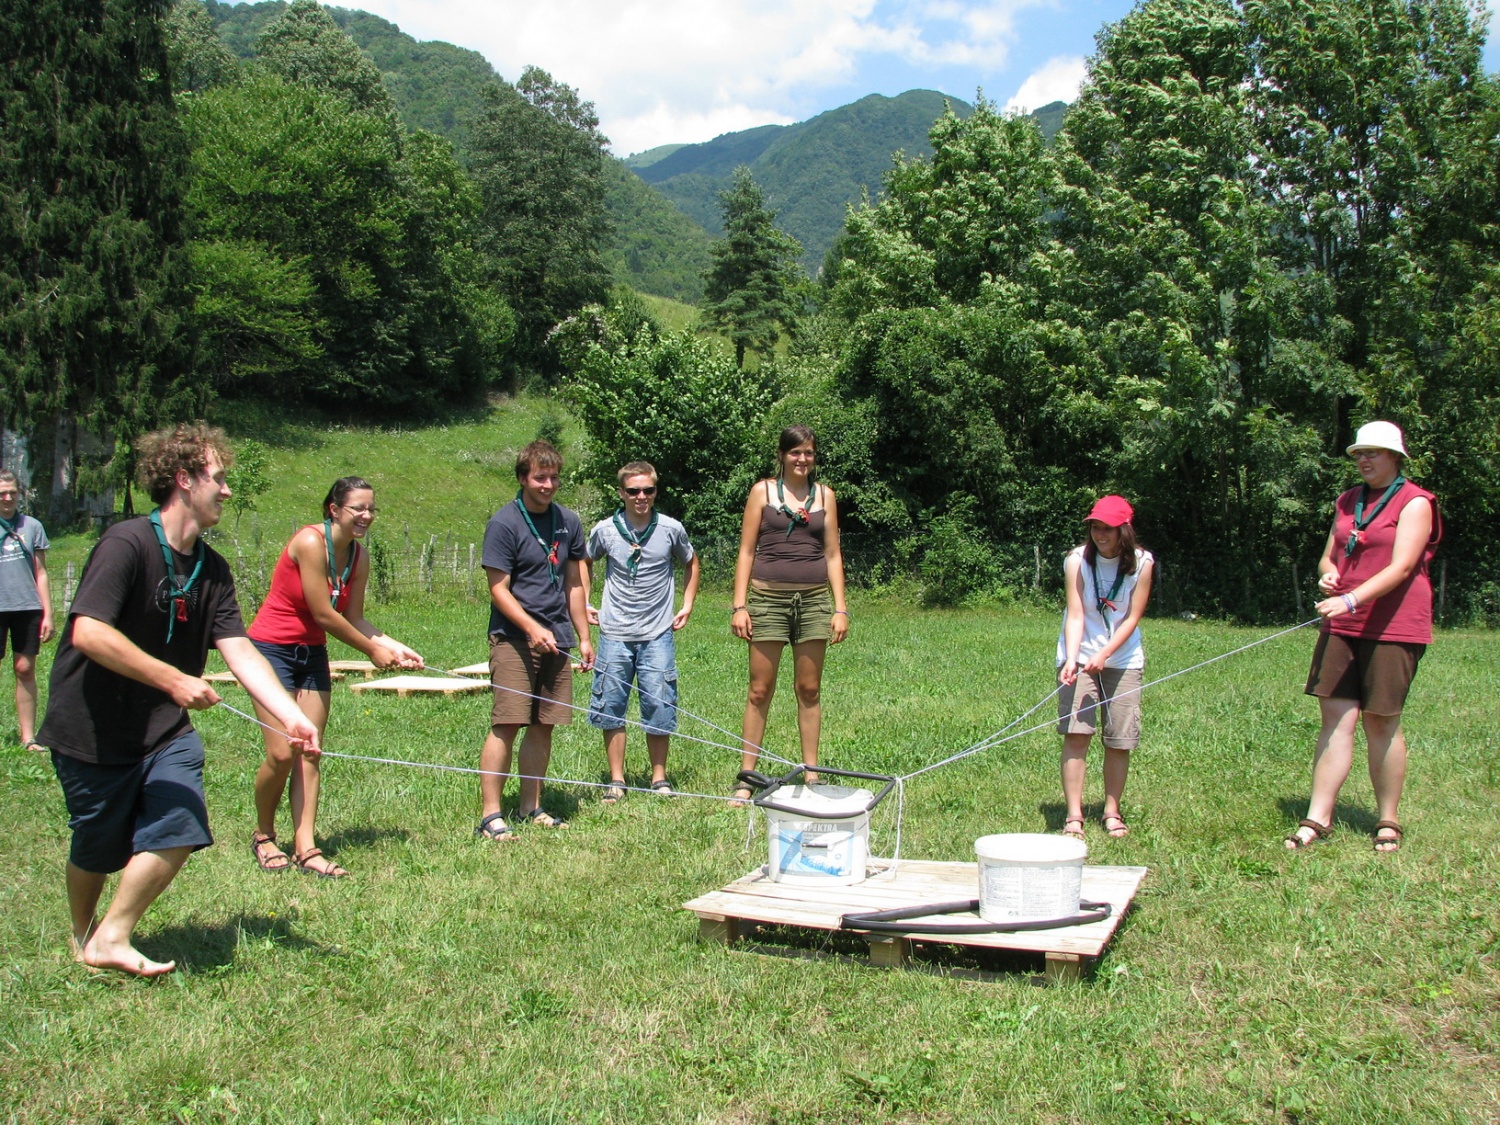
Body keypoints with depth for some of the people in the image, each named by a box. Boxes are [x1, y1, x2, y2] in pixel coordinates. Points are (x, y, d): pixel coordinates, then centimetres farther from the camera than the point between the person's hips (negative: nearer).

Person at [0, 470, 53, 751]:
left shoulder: (32, 526, 7)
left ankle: (28, 737, 11)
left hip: (28, 608, 1)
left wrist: (47, 614, 5)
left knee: (26, 670, 5)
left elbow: (40, 573, 9)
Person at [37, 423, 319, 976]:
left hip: (165, 729, 6)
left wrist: (293, 717, -16)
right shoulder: (127, 543, -19)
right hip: (92, 728, -5)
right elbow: (88, 632, -29)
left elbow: (240, 651, -5)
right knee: (98, 847, 11)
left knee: (179, 829, -8)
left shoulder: (212, 569, 2)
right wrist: (174, 680, -30)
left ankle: (112, 939, 12)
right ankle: (83, 938, 40)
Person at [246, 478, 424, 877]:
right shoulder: (310, 542, -20)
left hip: (312, 654, 7)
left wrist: (394, 646, -9)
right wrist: (373, 651, -10)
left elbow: (354, 618, 6)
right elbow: (324, 614, -18)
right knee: (281, 754, -9)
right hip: (272, 649, -7)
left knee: (309, 753, 1)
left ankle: (305, 847, 4)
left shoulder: (359, 557, 2)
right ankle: (263, 836, 14)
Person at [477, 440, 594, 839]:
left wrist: (583, 637, 16)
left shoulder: (568, 522, 12)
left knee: (544, 725, 8)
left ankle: (532, 808, 18)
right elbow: (499, 590, -8)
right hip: (513, 638, -5)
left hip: (556, 640, 6)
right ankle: (490, 814, -4)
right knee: (507, 724, -9)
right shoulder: (504, 524, -6)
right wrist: (533, 628, -19)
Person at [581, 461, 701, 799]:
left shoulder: (671, 529, -3)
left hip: (658, 634, 0)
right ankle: (616, 780, 16)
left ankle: (659, 777, 16)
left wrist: (687, 604, 10)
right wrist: (583, 603, 11)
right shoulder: (604, 530, -2)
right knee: (610, 707, 4)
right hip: (614, 633, 1)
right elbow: (585, 563, 18)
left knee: (659, 707, 1)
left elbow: (691, 563, 17)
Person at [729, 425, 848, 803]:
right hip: (768, 598, -2)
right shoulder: (763, 491, 4)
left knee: (809, 690, 7)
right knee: (760, 691, 0)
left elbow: (832, 554, 11)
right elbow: (746, 551, 2)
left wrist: (840, 609, 3)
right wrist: (739, 606, -5)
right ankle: (746, 778, 6)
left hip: (814, 600, 2)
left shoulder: (825, 495, 10)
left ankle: (811, 775, 16)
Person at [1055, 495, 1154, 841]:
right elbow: (1075, 615, -16)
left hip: (1123, 659, 2)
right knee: (1075, 733, -12)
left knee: (1120, 740, 2)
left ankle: (1111, 812, 18)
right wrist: (1071, 659, -30)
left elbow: (1132, 618, -8)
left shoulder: (1142, 563, -9)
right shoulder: (1078, 560, -12)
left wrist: (1104, 654, -20)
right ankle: (1073, 816, -8)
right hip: (1080, 655, -1)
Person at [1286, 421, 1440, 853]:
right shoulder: (1348, 501, 15)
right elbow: (1329, 555, 19)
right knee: (1335, 717, 0)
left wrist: (1352, 600, -28)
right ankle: (1317, 819, 0)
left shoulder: (1414, 503, -5)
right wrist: (1327, 574, -6)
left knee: (1381, 721, 0)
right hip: (1341, 626, 5)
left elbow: (1400, 568, -16)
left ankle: (1388, 823, 14)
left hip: (1392, 627, -5)